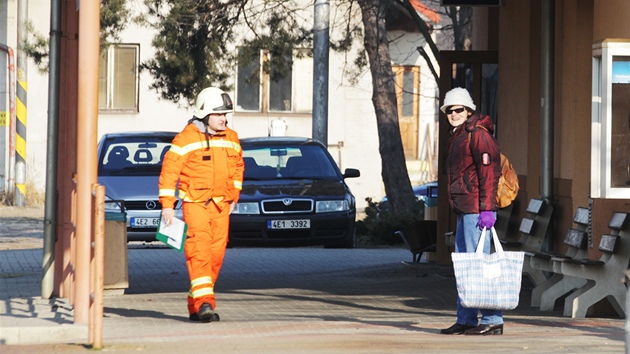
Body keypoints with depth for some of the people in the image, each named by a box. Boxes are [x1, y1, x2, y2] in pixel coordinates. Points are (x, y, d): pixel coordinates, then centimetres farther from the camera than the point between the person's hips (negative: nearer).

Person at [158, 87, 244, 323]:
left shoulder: (231, 139, 10)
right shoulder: (187, 138, -9)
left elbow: (237, 168, 25)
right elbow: (169, 170, -8)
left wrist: (233, 197, 22)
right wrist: (167, 204, -11)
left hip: (220, 205, 6)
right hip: (195, 203, -6)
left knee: (216, 253, 4)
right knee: (198, 250, -17)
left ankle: (195, 305, 13)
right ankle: (204, 302, -26)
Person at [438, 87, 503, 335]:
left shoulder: (477, 134, -10)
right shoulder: (458, 136, 20)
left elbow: (489, 172, -18)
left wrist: (486, 209, -23)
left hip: (476, 210, -11)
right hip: (464, 211, 11)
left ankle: (492, 320, -11)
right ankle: (466, 320, 17)